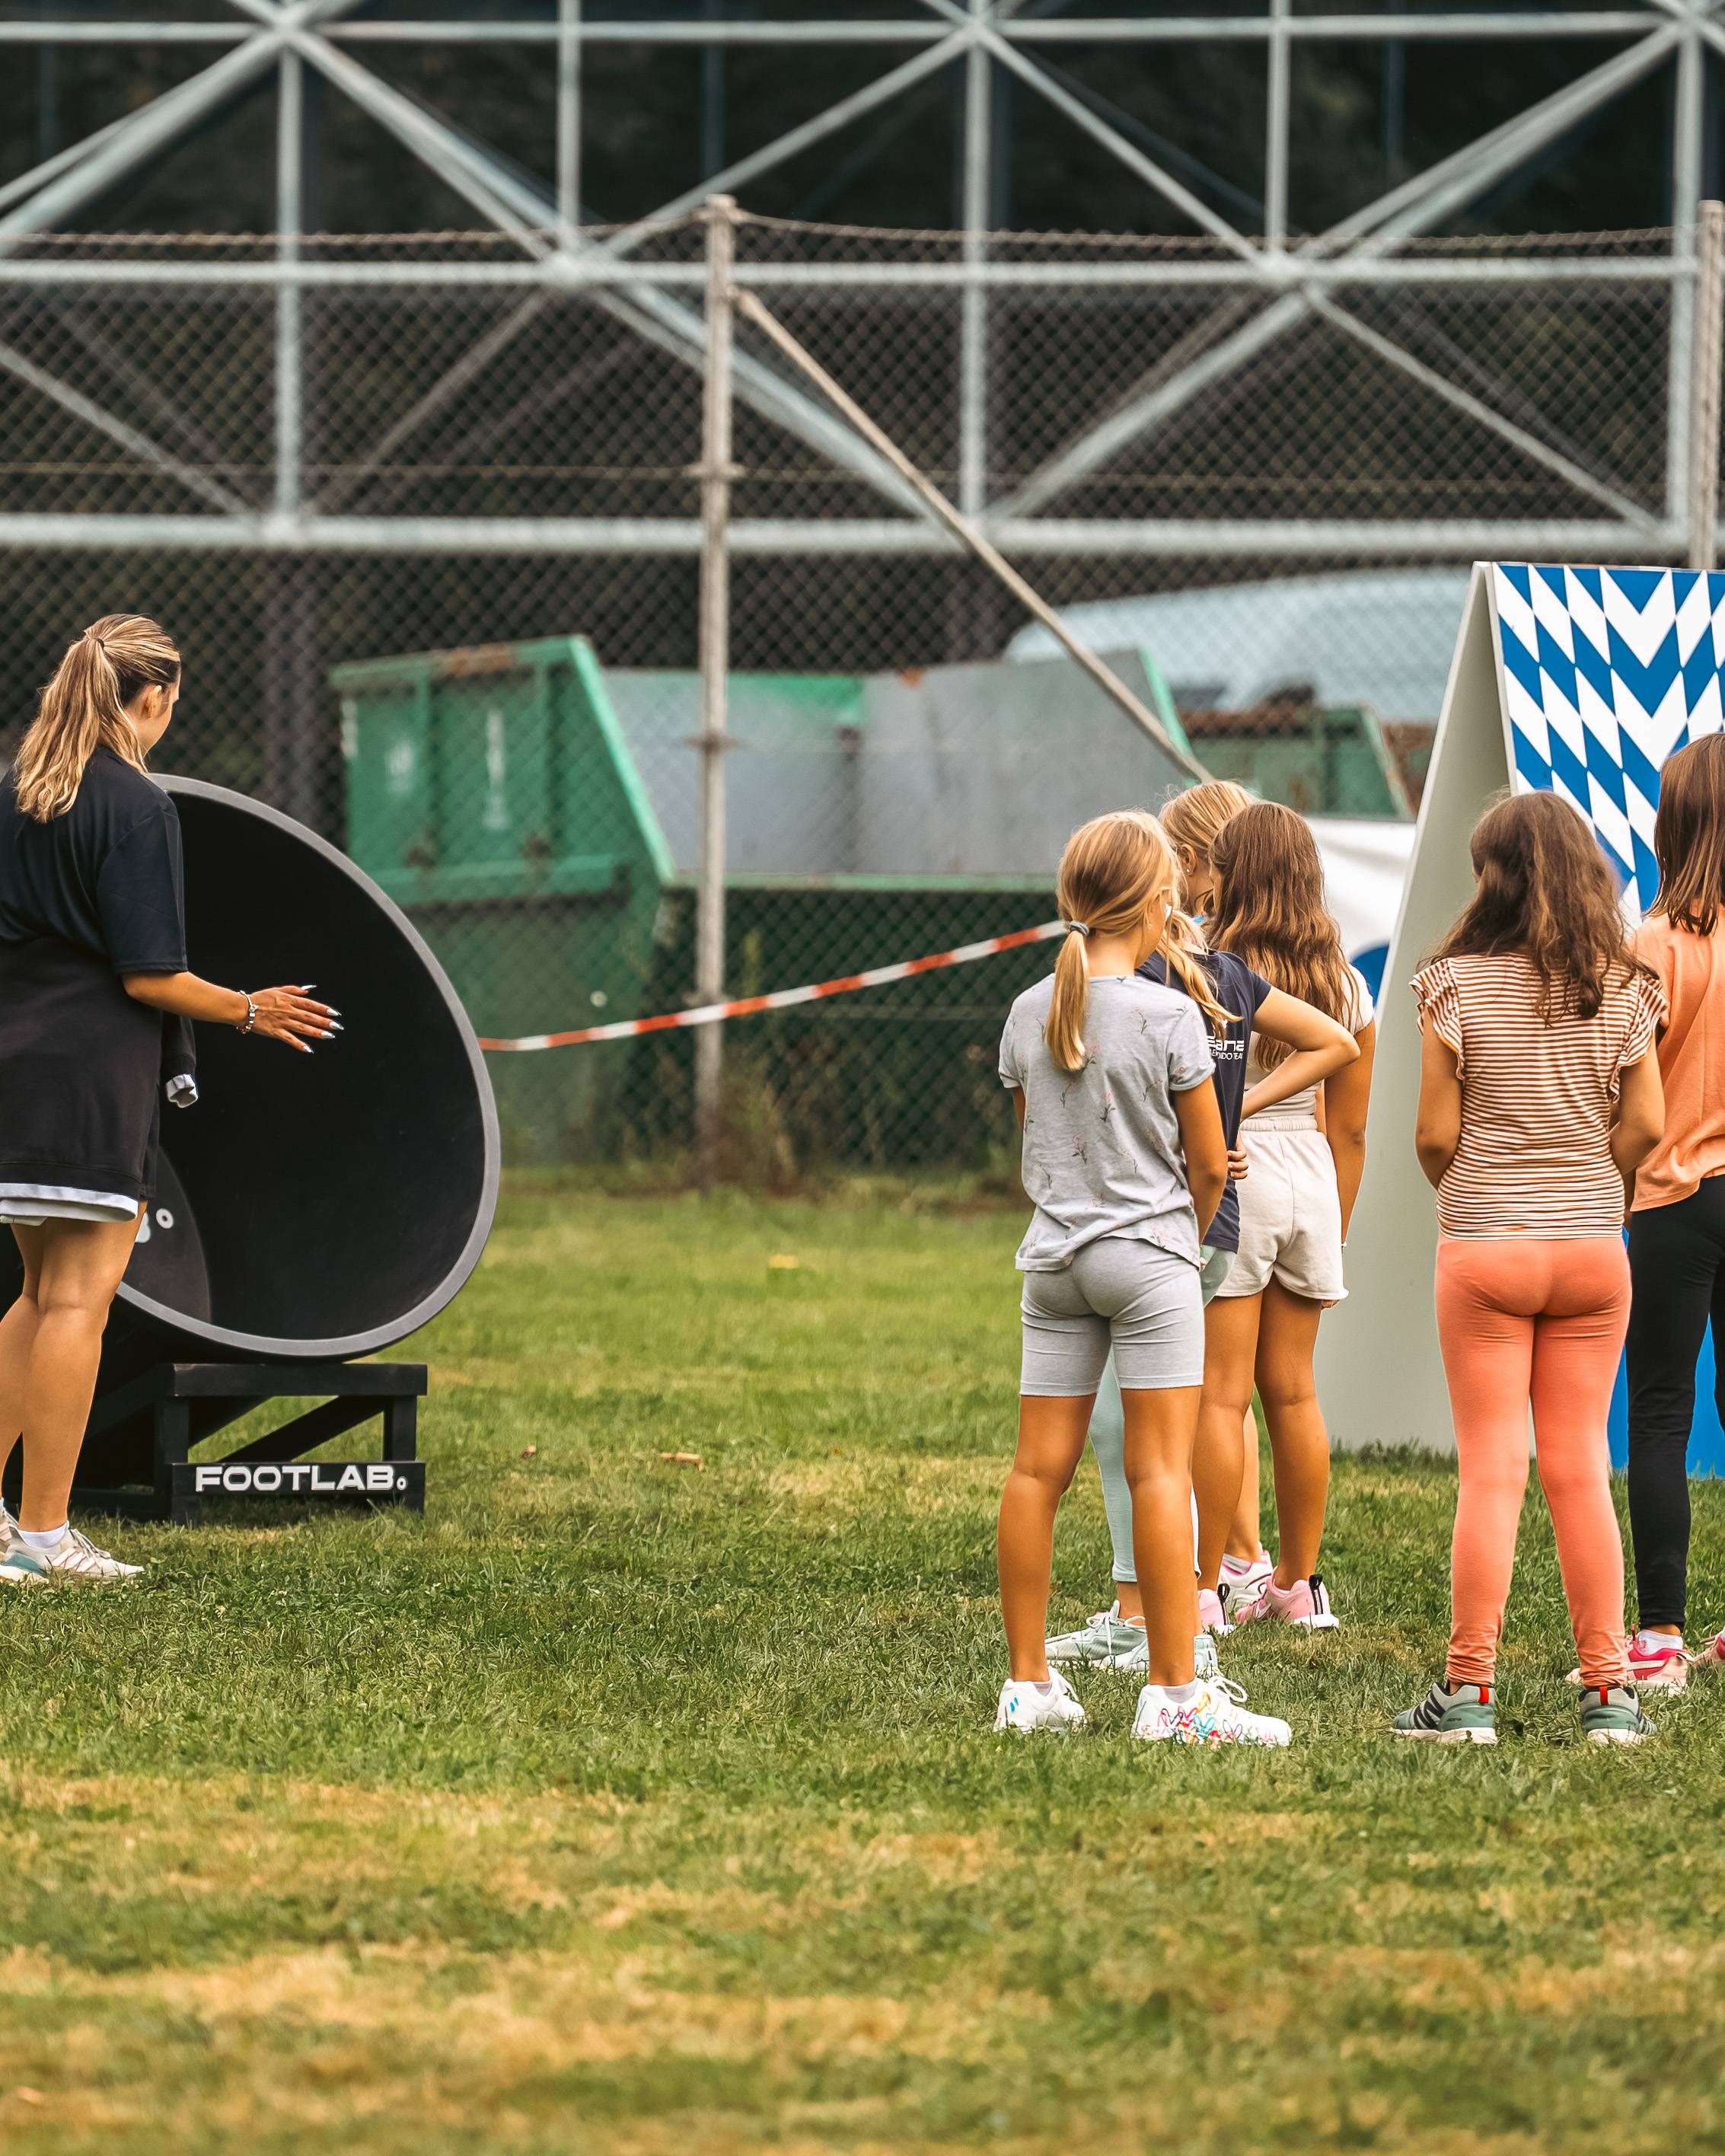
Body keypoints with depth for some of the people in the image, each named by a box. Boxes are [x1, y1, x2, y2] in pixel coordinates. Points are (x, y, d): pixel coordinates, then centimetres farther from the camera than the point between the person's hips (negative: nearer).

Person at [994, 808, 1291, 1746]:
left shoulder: (1030, 1014, 4)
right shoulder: (1170, 1015, -11)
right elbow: (1209, 1164, -4)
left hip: (1053, 1259, 5)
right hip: (1149, 1253, -5)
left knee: (1038, 1470, 7)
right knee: (1161, 1470, -4)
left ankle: (1027, 1684, 11)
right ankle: (1174, 1692, -6)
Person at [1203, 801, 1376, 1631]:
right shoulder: (1345, 985, 6)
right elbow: (1350, 1128, 11)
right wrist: (1335, 1231, 20)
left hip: (1232, 1177, -6)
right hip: (1311, 1179, 6)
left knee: (1222, 1395, -4)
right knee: (1293, 1391, 14)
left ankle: (1202, 1587, -4)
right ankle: (1298, 1584, 20)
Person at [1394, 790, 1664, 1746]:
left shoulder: (1457, 987, -8)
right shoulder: (1622, 991, -1)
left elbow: (1435, 1135, -8)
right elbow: (1644, 1126, -1)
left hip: (1484, 1246, -3)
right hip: (1593, 1247, 3)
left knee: (1490, 1471, 0)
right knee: (1580, 1471, 8)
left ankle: (1469, 1691, 1)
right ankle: (1607, 1692, 7)